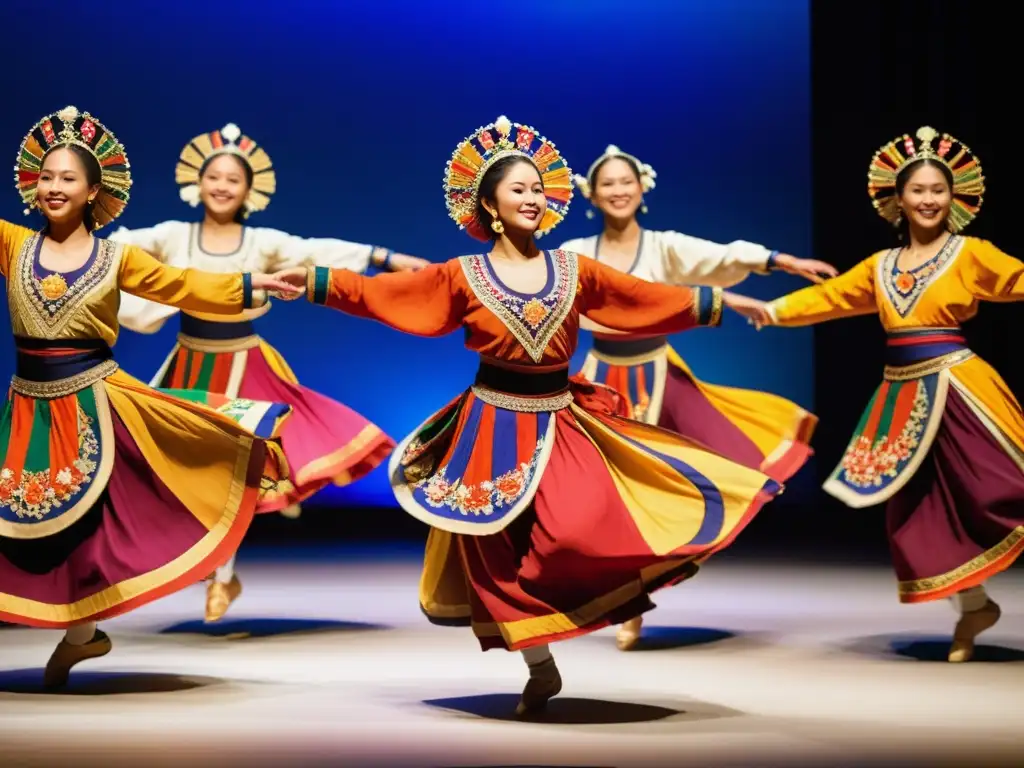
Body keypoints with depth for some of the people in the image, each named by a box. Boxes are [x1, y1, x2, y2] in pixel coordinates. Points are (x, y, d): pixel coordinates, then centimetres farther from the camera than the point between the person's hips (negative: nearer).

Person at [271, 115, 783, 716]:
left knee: (581, 531, -23)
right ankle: (541, 668, 18)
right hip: (494, 426, -1)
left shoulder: (574, 271, 4)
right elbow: (376, 293, -3)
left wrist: (722, 303, 8)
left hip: (560, 424, 1)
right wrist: (310, 280, -9)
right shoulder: (463, 277, -1)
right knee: (500, 554, 3)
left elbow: (651, 300, 8)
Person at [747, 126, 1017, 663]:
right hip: (902, 395, 5)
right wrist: (775, 310, 4)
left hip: (956, 387, -5)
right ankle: (973, 607, 20)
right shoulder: (880, 266, 13)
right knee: (920, 508, 6)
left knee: (994, 491, -10)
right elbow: (830, 297, 12)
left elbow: (1019, 280, -10)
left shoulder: (972, 255, -1)